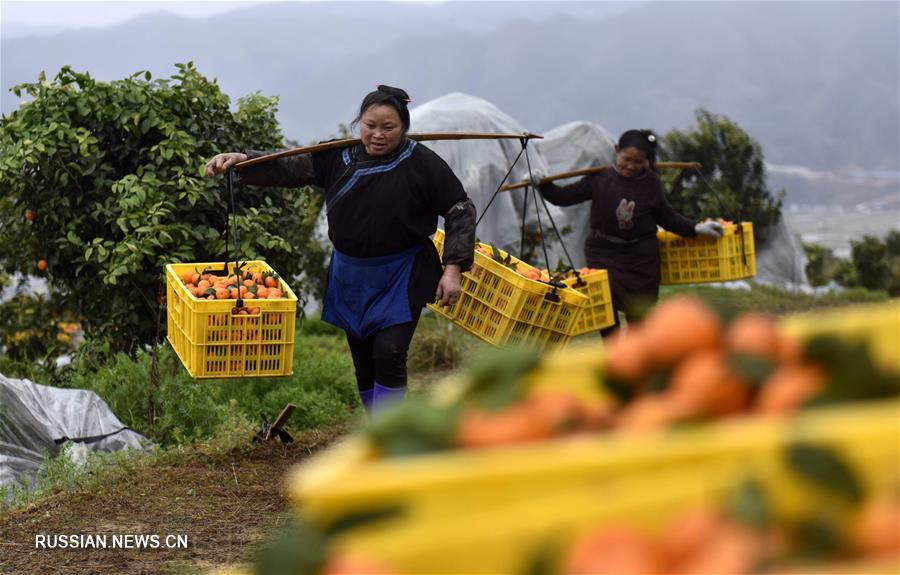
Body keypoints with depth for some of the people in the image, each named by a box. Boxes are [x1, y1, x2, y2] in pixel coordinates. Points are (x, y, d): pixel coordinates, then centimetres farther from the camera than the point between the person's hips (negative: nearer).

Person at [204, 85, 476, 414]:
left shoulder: (422, 164, -12)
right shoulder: (337, 157, -3)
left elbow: (461, 210, -6)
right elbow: (288, 169, -5)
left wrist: (453, 268, -13)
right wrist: (241, 160, -21)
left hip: (401, 278, -4)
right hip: (351, 276, 4)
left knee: (389, 353, -17)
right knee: (363, 362, 11)